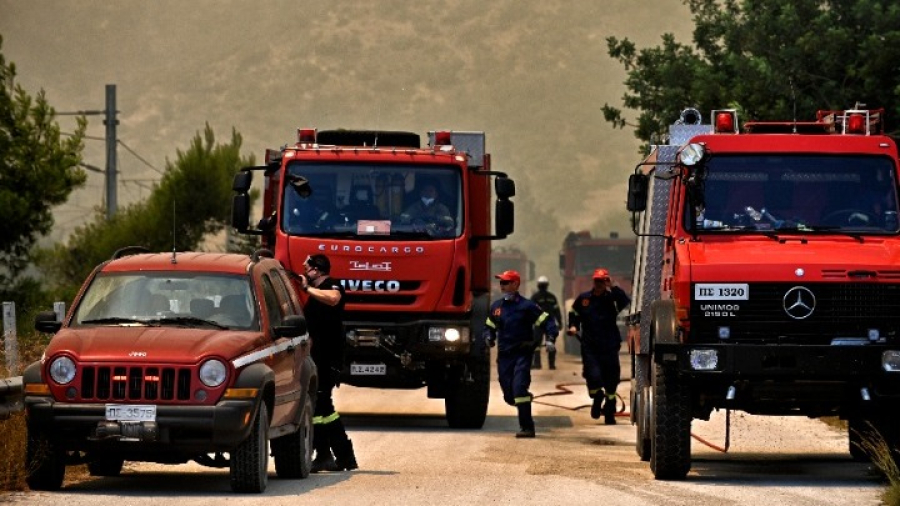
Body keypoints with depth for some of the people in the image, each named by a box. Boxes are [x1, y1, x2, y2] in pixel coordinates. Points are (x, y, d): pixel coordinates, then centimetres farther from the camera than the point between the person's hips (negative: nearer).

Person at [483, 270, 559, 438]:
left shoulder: (526, 306, -4)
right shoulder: (496, 306, 11)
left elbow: (547, 321, -2)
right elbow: (489, 326, 23)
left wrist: (551, 338, -17)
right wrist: (489, 337, 2)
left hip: (522, 353, -5)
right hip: (504, 355, 5)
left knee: (519, 388, -19)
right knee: (509, 395, 5)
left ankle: (527, 427, -16)